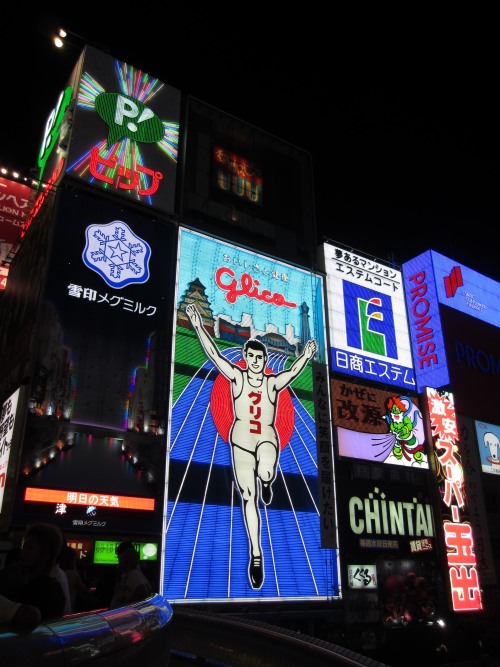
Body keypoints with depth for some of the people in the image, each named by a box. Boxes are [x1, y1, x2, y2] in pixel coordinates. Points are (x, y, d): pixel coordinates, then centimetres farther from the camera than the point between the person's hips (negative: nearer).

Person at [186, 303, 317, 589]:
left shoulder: (274, 382, 1)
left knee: (265, 473, -35)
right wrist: (199, 326, -14)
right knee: (248, 496, 2)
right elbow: (214, 354, -7)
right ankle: (256, 555, 13)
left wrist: (306, 356, -29)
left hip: (267, 439, -1)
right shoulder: (237, 376, 0)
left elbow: (294, 371, -12)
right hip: (241, 440, 1)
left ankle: (266, 482, 5)